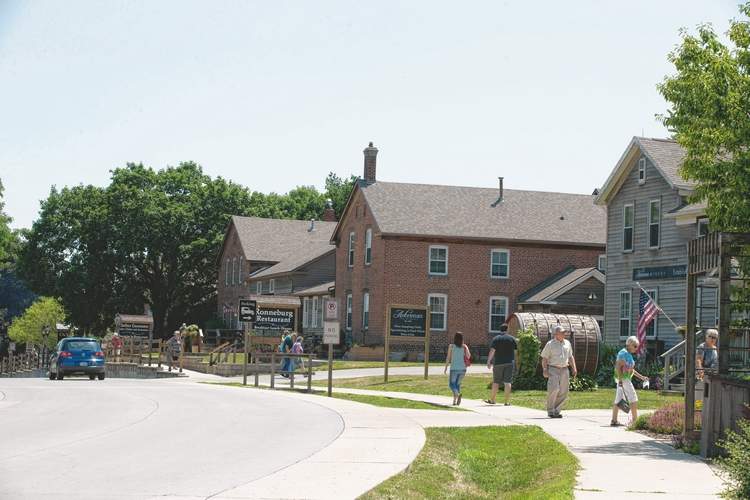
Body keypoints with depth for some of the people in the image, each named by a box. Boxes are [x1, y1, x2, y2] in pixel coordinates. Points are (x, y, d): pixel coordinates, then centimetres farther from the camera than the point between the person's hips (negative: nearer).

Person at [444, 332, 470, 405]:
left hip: (454, 368, -3)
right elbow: (468, 356, -8)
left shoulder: (451, 346, -3)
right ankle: (455, 400, 14)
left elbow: (448, 358, -3)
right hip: (463, 368, 3)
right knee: (458, 383, 18)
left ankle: (457, 394, -24)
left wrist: (446, 367, 6)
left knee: (451, 384, 5)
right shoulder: (464, 346, 2)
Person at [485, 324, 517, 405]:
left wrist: (488, 362, -5)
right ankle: (507, 401, -5)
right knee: (507, 382, -2)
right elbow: (515, 352, 7)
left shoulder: (495, 339, 0)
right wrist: (515, 362, 17)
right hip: (510, 363, 0)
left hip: (498, 363, 0)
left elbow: (492, 351, -7)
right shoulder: (512, 339, 5)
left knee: (496, 382, 8)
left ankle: (492, 399, 16)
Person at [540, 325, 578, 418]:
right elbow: (544, 358, -1)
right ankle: (550, 411, -6)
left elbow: (570, 357, 21)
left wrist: (574, 368, 11)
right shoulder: (550, 344, -1)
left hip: (564, 370, 5)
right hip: (553, 369, -5)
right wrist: (545, 370, -11)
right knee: (554, 389, -17)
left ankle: (556, 411, 14)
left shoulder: (567, 343, 13)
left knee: (563, 392, 2)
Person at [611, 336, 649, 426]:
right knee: (633, 399, -6)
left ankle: (614, 420, 7)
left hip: (626, 379, 10)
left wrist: (641, 377, 24)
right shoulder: (623, 353, -13)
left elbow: (631, 369, 26)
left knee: (618, 399, 7)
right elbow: (618, 366, -20)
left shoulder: (628, 354, 18)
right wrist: (620, 380, -25)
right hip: (623, 379, -10)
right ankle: (635, 420, -3)